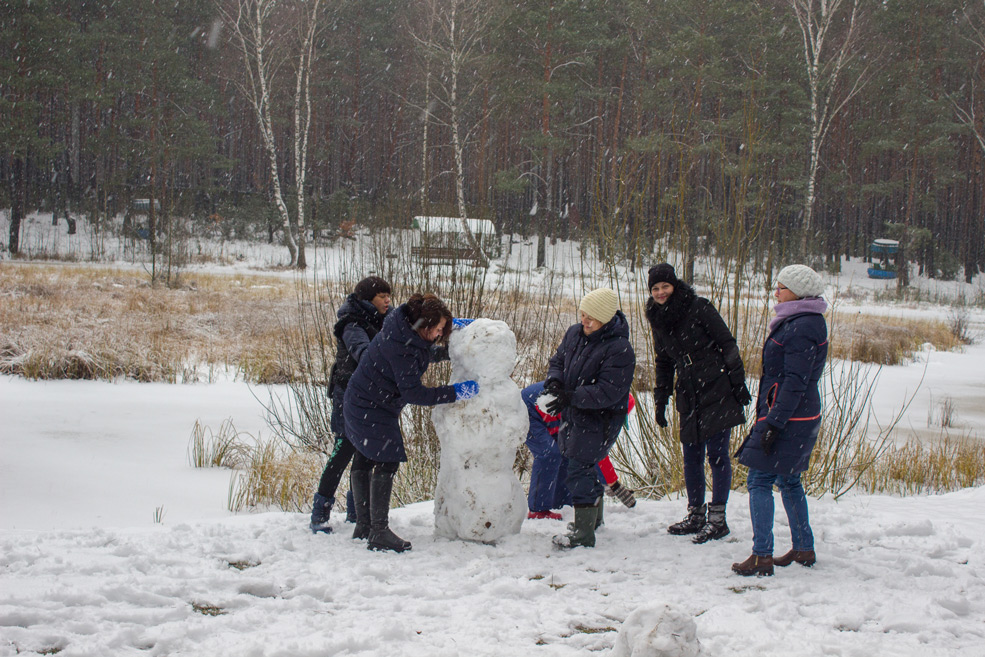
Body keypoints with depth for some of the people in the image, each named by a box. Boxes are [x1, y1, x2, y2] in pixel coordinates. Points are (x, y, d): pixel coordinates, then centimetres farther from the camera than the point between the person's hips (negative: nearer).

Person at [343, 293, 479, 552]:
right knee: (387, 461, -14)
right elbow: (413, 393, -30)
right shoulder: (402, 348, -32)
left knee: (364, 459, 15)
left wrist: (451, 323, 18)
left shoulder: (404, 325, -4)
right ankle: (379, 532, -15)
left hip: (361, 402, 11)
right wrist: (455, 393, -27)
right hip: (373, 409, -11)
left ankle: (363, 526, 25)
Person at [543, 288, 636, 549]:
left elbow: (608, 392, -26)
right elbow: (558, 360, 14)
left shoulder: (619, 349, -22)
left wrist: (570, 397, -32)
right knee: (585, 468, 20)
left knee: (579, 470, -13)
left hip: (599, 420, -8)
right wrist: (554, 381, -9)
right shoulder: (574, 333, 3)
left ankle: (583, 533, -9)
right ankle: (593, 515, 39)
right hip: (573, 416, 8)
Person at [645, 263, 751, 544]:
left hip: (717, 391, -6)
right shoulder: (658, 319, 9)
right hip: (688, 395, 6)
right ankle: (695, 515, 18)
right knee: (691, 455, 8)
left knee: (717, 453, -5)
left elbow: (727, 344, -8)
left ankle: (717, 518, -1)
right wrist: (661, 401, 16)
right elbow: (663, 363, 19)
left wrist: (738, 383, -12)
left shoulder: (699, 307, -10)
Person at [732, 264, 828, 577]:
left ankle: (762, 556, -10)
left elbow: (795, 382, -22)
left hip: (789, 418, -11)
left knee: (759, 480, -9)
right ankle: (804, 548, 24)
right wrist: (770, 418, 21)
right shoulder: (796, 322, 15)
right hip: (802, 417, 11)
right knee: (788, 481, 18)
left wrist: (774, 423, -23)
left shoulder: (802, 328, -18)